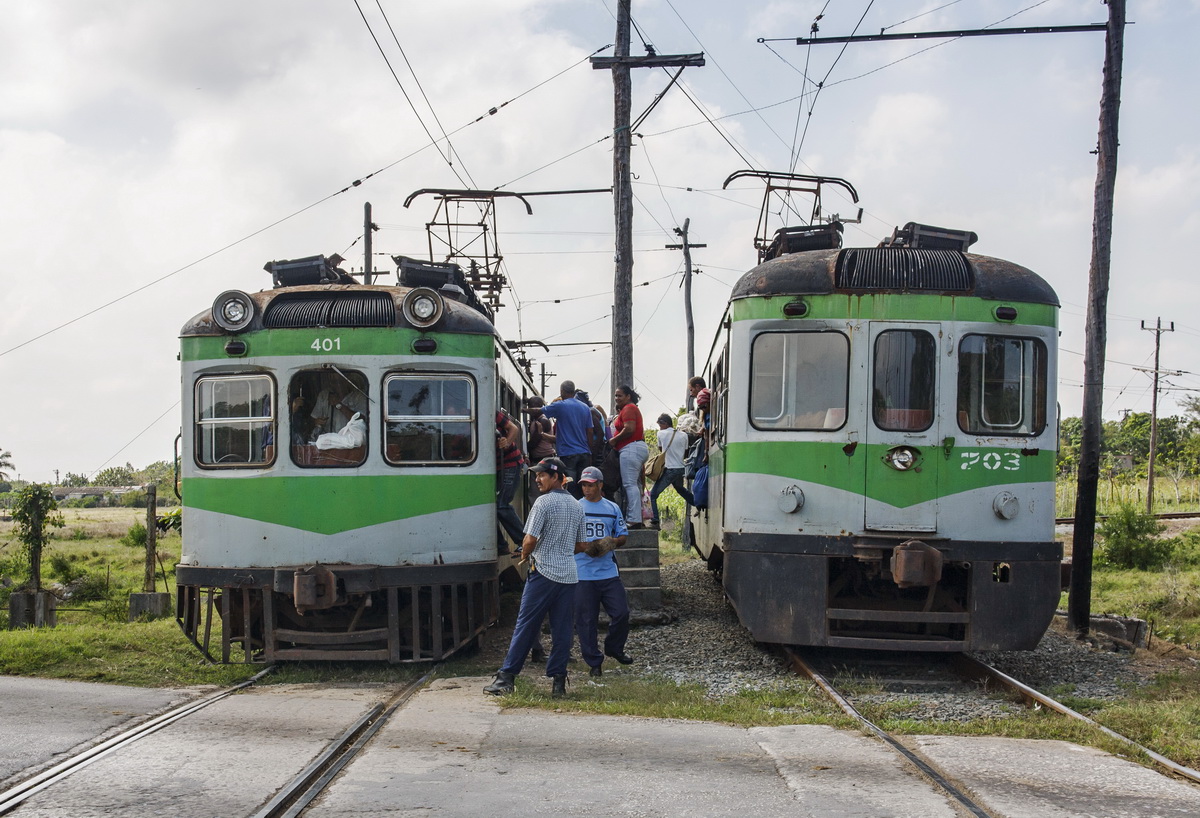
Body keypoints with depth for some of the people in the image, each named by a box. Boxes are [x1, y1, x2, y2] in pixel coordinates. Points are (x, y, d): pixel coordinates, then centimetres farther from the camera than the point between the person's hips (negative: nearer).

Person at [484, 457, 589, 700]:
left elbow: (531, 539, -13)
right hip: (569, 574, 6)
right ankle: (558, 681, 4)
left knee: (526, 625, -2)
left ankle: (506, 676, 0)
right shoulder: (576, 506, 13)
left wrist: (525, 555, 7)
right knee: (562, 629, 6)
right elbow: (582, 545, 17)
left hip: (544, 573, -6)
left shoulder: (544, 502, -9)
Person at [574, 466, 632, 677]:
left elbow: (623, 536, 16)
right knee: (586, 619, -1)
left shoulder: (612, 508, 11)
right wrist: (584, 546, -13)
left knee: (621, 613, -1)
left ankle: (614, 648, 24)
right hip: (582, 573, -2)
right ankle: (593, 662, 10)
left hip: (609, 572, 2)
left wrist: (612, 542, -7)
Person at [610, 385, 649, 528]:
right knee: (635, 484, 11)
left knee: (630, 484, -14)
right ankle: (636, 519, 11)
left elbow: (629, 429, -20)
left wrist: (614, 440, -10)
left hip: (631, 448, -11)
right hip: (640, 447, 11)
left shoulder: (628, 408, -8)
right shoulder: (633, 409, 25)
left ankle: (634, 520, -18)